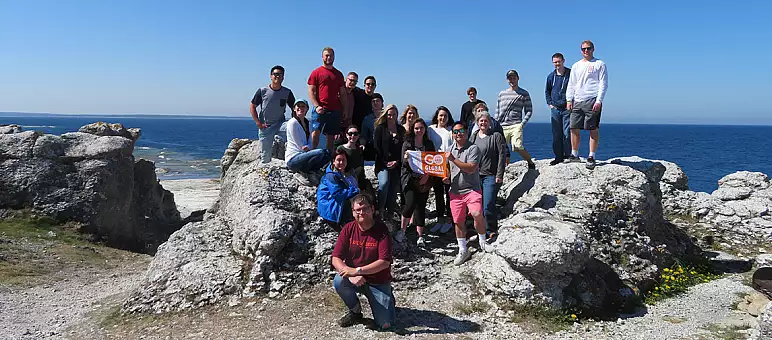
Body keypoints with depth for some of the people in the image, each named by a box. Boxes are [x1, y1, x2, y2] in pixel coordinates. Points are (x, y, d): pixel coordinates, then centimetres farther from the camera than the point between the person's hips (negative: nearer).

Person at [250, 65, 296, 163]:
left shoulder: (287, 92, 1)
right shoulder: (262, 91, -2)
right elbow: (252, 107, 2)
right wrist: (258, 123, -7)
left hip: (280, 124, 1)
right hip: (265, 127, -1)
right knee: (265, 157, 0)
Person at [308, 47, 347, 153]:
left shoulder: (339, 74, 16)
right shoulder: (316, 72, 6)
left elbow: (342, 94, 16)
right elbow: (311, 91, 0)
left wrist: (344, 110, 8)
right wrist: (316, 106, -13)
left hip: (335, 110, 3)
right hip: (320, 109, -3)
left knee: (331, 136, 6)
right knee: (315, 132, -13)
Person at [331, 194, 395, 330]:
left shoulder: (382, 230, -15)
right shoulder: (348, 229, -7)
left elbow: (385, 262, -23)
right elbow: (336, 259, -10)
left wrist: (357, 270, -30)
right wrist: (351, 275, -29)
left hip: (378, 282, -2)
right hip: (354, 277, 2)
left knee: (385, 324, -10)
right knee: (338, 282, -31)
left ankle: (388, 298, 25)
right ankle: (355, 311, -1)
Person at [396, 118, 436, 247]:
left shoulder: (429, 144, 10)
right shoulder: (407, 144, 3)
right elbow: (404, 163, -1)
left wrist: (427, 175, -8)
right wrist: (406, 159, -21)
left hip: (424, 180, 2)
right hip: (409, 178, -2)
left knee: (421, 206, 0)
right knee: (410, 202, -18)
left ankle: (420, 236, 6)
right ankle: (402, 230, -1)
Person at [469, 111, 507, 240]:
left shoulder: (496, 136, 0)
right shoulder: (473, 137, 14)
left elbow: (502, 155, -5)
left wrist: (499, 175, -11)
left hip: (491, 176, -5)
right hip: (475, 175, 5)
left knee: (488, 206, -11)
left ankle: (491, 231, 4)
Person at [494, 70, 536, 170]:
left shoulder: (524, 94, 8)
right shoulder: (502, 94, 17)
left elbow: (529, 111, 7)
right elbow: (497, 111, 18)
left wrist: (523, 123, -6)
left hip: (516, 125, -4)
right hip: (502, 127, 4)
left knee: (518, 147, -20)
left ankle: (531, 163, 2)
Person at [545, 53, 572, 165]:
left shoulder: (571, 74, -2)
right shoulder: (551, 76, 10)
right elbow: (547, 91, 23)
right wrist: (549, 103, 12)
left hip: (567, 109, -4)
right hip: (555, 109, 4)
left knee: (567, 133, -7)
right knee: (556, 134, 6)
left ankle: (568, 155, 1)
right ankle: (558, 157, 13)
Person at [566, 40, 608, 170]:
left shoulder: (599, 64, 6)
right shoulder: (576, 66, 19)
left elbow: (603, 84, -1)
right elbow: (571, 84, 20)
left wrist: (599, 101, -11)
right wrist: (569, 100, 7)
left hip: (592, 101, -5)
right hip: (577, 102, 5)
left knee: (593, 129, -5)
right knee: (574, 128, 2)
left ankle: (591, 157, -1)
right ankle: (574, 155, 14)